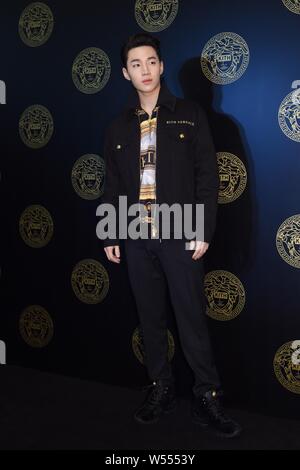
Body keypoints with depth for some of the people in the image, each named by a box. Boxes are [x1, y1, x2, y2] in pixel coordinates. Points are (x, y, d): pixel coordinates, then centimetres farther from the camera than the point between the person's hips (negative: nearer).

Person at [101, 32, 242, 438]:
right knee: (150, 318, 10)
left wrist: (203, 232, -9)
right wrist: (110, 236, 8)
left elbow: (207, 176, -3)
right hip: (137, 237, 4)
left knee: (192, 320, 0)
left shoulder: (189, 115, 2)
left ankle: (208, 399, 13)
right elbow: (112, 187, 13)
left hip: (180, 235, -3)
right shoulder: (119, 127, 11)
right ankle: (161, 390, 25)